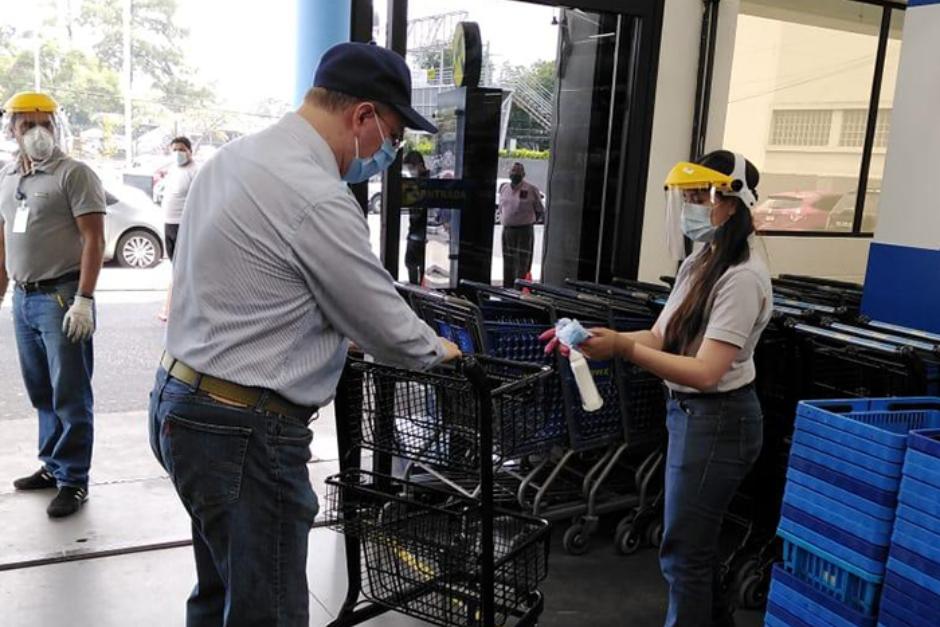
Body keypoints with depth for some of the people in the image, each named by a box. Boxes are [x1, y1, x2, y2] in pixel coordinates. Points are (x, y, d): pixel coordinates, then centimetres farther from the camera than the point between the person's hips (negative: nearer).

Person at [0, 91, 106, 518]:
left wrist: (83, 300, -20)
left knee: (70, 396, -1)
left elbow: (94, 240, -13)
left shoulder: (75, 174, -7)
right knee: (41, 393, 15)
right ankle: (53, 465, 28)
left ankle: (73, 480, 7)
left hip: (61, 297, -7)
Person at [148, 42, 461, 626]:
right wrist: (437, 350, 7)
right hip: (244, 430, -10)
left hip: (182, 401, 10)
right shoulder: (318, 198, -22)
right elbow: (387, 326, -14)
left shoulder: (236, 156, 8)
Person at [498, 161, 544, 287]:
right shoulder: (504, 189, 11)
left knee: (522, 265, -8)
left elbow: (540, 211, 3)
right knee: (508, 265, 11)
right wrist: (504, 221, 13)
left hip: (524, 231, -5)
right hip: (507, 231, 5)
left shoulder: (531, 190, -5)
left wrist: (528, 221, 5)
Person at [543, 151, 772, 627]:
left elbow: (705, 372, -27)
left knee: (682, 550, 3)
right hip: (687, 411, 9)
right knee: (695, 537, 22)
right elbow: (660, 337, 6)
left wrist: (623, 348, -34)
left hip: (717, 420, -9)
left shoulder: (742, 278, -20)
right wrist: (600, 338, -10)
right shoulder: (699, 264, 9)